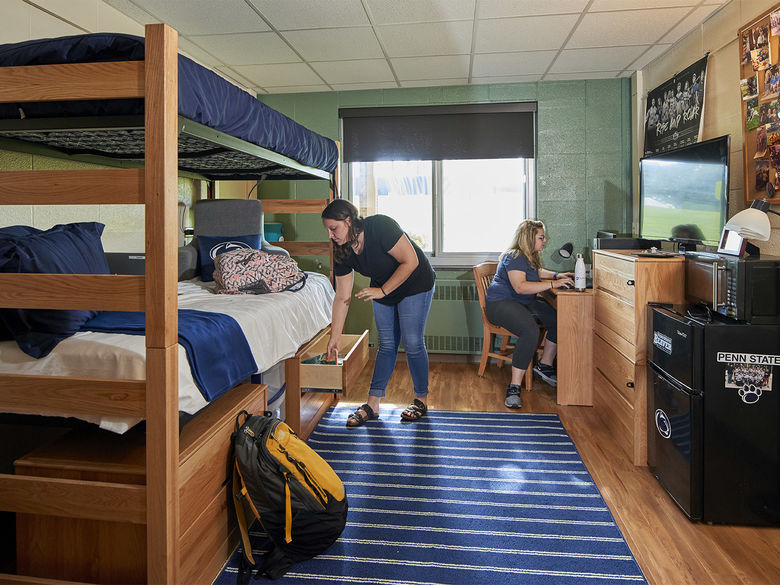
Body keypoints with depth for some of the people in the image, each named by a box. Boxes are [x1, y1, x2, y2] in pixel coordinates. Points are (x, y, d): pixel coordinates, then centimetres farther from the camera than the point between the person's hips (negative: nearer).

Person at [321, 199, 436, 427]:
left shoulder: (380, 227, -30)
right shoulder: (342, 252, -11)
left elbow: (411, 262, -27)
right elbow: (342, 297, -7)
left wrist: (382, 291, -26)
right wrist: (334, 337, -6)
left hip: (415, 284, -5)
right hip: (382, 290, 5)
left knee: (412, 343, -6)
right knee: (386, 345, 5)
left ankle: (421, 399, 11)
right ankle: (372, 404, 8)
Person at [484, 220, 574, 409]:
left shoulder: (530, 257, 15)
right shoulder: (514, 257, -15)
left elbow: (537, 272, 37)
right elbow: (520, 287, -28)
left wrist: (557, 275, 19)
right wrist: (552, 284, -27)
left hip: (524, 303, 10)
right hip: (501, 303, -10)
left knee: (558, 319, -11)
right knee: (531, 331, -35)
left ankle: (544, 365, 6)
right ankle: (514, 387, -33)